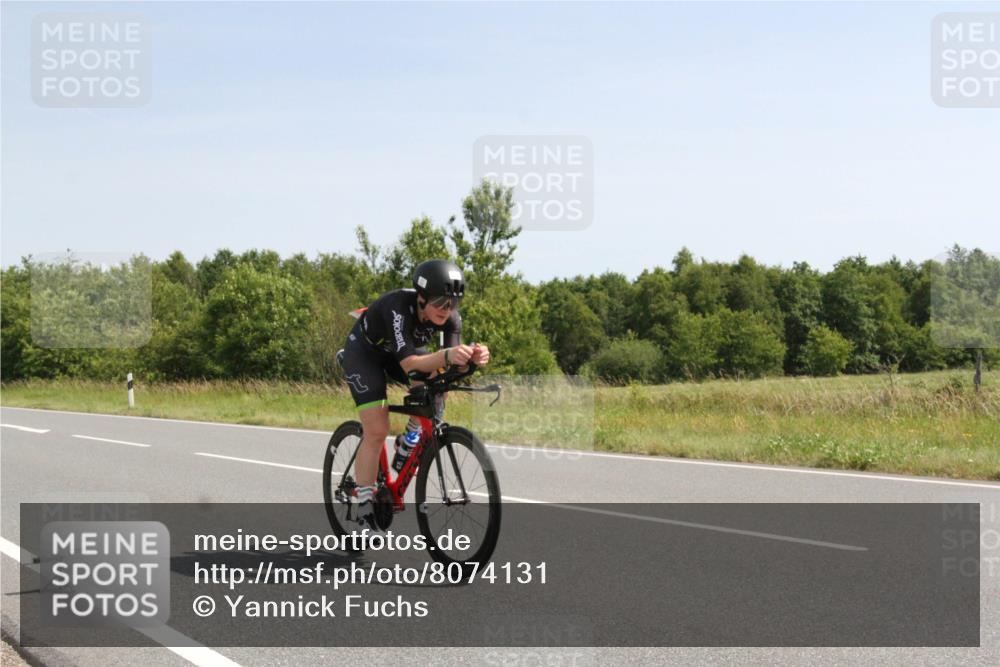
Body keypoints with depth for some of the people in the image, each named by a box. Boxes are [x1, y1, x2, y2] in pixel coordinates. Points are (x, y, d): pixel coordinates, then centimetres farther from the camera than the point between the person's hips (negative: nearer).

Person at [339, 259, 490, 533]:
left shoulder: (449, 316, -24)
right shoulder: (399, 308, -39)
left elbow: (452, 364, -30)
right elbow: (409, 363, -48)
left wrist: (472, 357, -52)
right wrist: (447, 356, -64)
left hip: (400, 351, 5)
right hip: (364, 352, -5)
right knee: (376, 432, -15)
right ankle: (365, 510, -5)